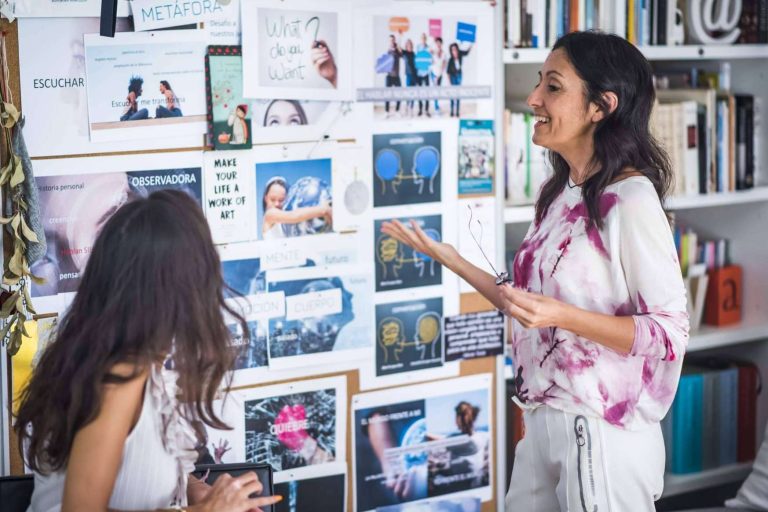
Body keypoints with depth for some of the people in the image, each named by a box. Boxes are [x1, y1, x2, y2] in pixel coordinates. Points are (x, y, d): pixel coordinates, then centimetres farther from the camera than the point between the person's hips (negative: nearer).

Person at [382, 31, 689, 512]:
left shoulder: (631, 199, -16)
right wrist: (451, 259, 9)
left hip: (602, 432, -8)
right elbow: (532, 310, 10)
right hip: (544, 422, 8)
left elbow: (670, 333, -17)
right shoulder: (562, 194, 8)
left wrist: (564, 317, -28)